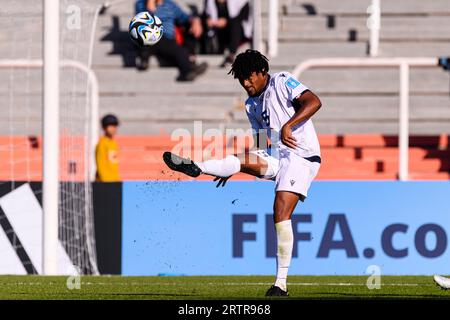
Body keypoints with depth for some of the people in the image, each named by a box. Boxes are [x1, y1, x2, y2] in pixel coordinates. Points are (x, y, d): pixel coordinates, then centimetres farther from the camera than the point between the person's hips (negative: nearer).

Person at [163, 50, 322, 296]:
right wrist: (231, 171, 18)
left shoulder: (283, 82, -5)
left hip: (301, 157, -8)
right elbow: (261, 143, 25)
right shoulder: (251, 104, 17)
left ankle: (281, 283, -18)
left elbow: (313, 102, -20)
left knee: (281, 212, -18)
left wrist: (288, 126, -32)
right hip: (276, 156, 8)